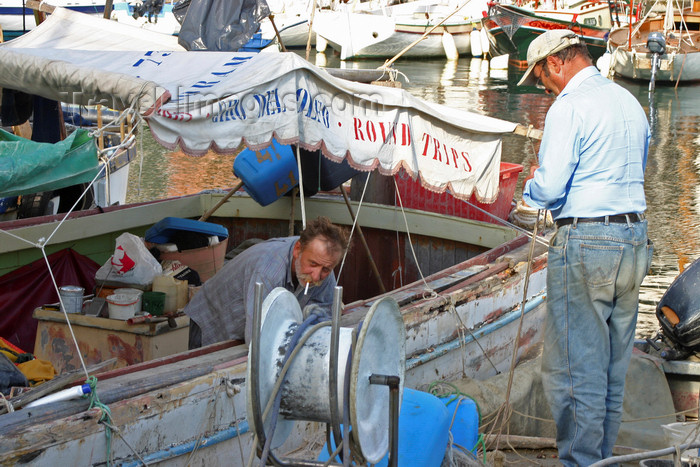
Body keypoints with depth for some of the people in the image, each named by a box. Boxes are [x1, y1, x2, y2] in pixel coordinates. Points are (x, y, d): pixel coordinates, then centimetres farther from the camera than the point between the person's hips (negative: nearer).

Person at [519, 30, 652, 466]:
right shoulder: (630, 103, 14)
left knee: (573, 369, -2)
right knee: (614, 370, 14)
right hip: (635, 240, 8)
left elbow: (549, 188, -18)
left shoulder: (570, 106, -12)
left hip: (585, 243, -8)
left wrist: (529, 191, 4)